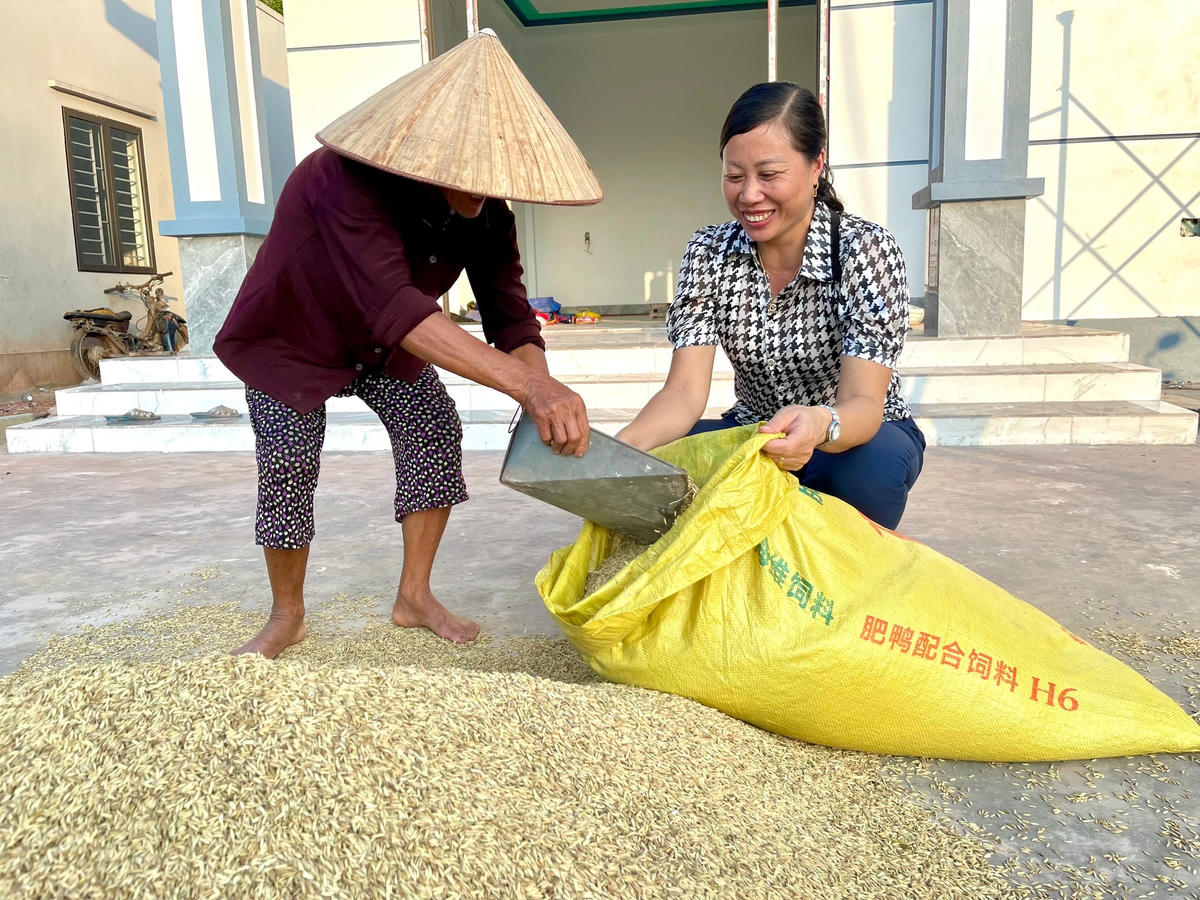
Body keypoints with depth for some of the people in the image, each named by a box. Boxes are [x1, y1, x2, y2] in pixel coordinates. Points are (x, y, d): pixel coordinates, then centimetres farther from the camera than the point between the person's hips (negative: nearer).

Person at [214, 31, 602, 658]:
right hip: (294, 334, -4)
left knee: (435, 427, -10)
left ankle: (414, 596, 6)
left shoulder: (485, 206, -20)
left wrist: (545, 401, -47)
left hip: (387, 341, 5)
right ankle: (286, 616, 7)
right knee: (287, 459, -17)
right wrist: (526, 385, -63)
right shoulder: (347, 177, -40)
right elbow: (393, 306, -53)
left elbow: (507, 310, -26)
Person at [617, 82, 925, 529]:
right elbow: (685, 391, -19)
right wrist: (618, 449, -41)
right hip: (754, 437, 3)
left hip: (859, 436, -2)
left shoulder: (865, 249, -18)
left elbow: (864, 402, -29)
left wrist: (819, 426, -54)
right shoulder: (708, 253, -9)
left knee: (870, 465, -37)